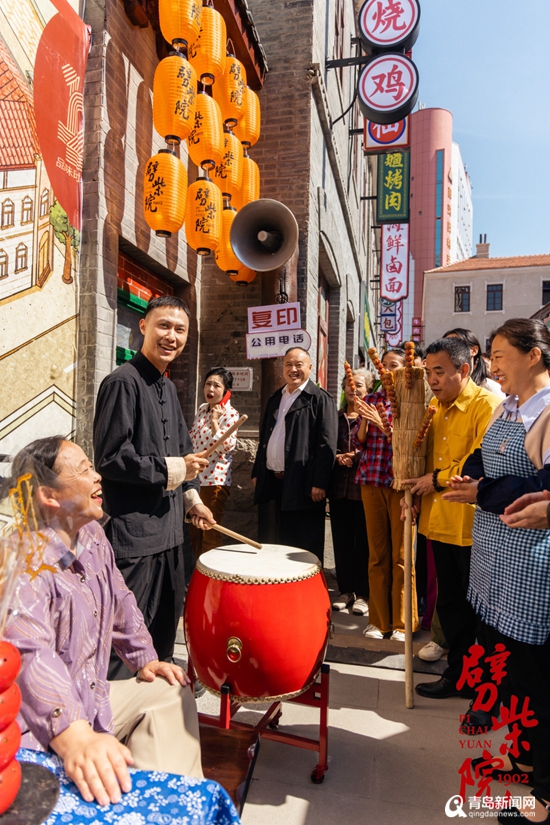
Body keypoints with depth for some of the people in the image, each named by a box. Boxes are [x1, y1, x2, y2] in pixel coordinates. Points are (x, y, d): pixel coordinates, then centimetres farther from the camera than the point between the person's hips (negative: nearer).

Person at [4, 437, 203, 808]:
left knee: (170, 693, 11)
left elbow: (120, 601, 15)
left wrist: (144, 659, 10)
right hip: (39, 731, -9)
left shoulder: (92, 536, 1)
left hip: (91, 701, 9)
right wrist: (74, 737, -53)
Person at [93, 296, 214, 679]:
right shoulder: (123, 382, -15)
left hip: (169, 527, 9)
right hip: (133, 530, -9)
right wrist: (172, 470, -19)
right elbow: (110, 458, -21)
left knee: (166, 622, 22)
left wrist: (192, 497, 16)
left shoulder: (169, 387, 13)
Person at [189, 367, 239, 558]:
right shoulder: (202, 409, 9)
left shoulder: (230, 414, -11)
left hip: (214, 479, -7)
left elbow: (225, 447, -22)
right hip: (195, 477, 7)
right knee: (193, 529, 17)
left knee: (211, 533, 4)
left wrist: (214, 420, -21)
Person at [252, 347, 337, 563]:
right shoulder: (275, 399, 17)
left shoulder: (320, 399, -5)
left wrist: (319, 483, -18)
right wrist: (256, 472, 17)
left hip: (302, 484, -7)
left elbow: (327, 445, -13)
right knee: (271, 543, 14)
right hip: (271, 481, 7)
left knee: (304, 548, 2)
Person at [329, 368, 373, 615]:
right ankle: (346, 590, 21)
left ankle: (363, 593, 14)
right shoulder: (336, 417, 13)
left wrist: (357, 456, -15)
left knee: (363, 541, 1)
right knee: (341, 539, 8)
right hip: (339, 485, 4)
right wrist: (337, 457, -5)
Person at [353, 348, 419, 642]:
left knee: (401, 555, 2)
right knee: (377, 554, 10)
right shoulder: (372, 399, 10)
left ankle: (402, 623, 16)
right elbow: (359, 443, 8)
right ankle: (378, 619, 20)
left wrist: (381, 423, -17)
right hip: (372, 481, 4)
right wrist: (364, 421, -9)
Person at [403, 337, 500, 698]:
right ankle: (458, 672, 32)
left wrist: (437, 479, -13)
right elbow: (421, 453, 18)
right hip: (439, 521, 7)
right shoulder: (435, 406, 12)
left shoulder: (487, 404, -12)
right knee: (449, 603, 17)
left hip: (471, 524, -7)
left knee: (474, 607, 7)